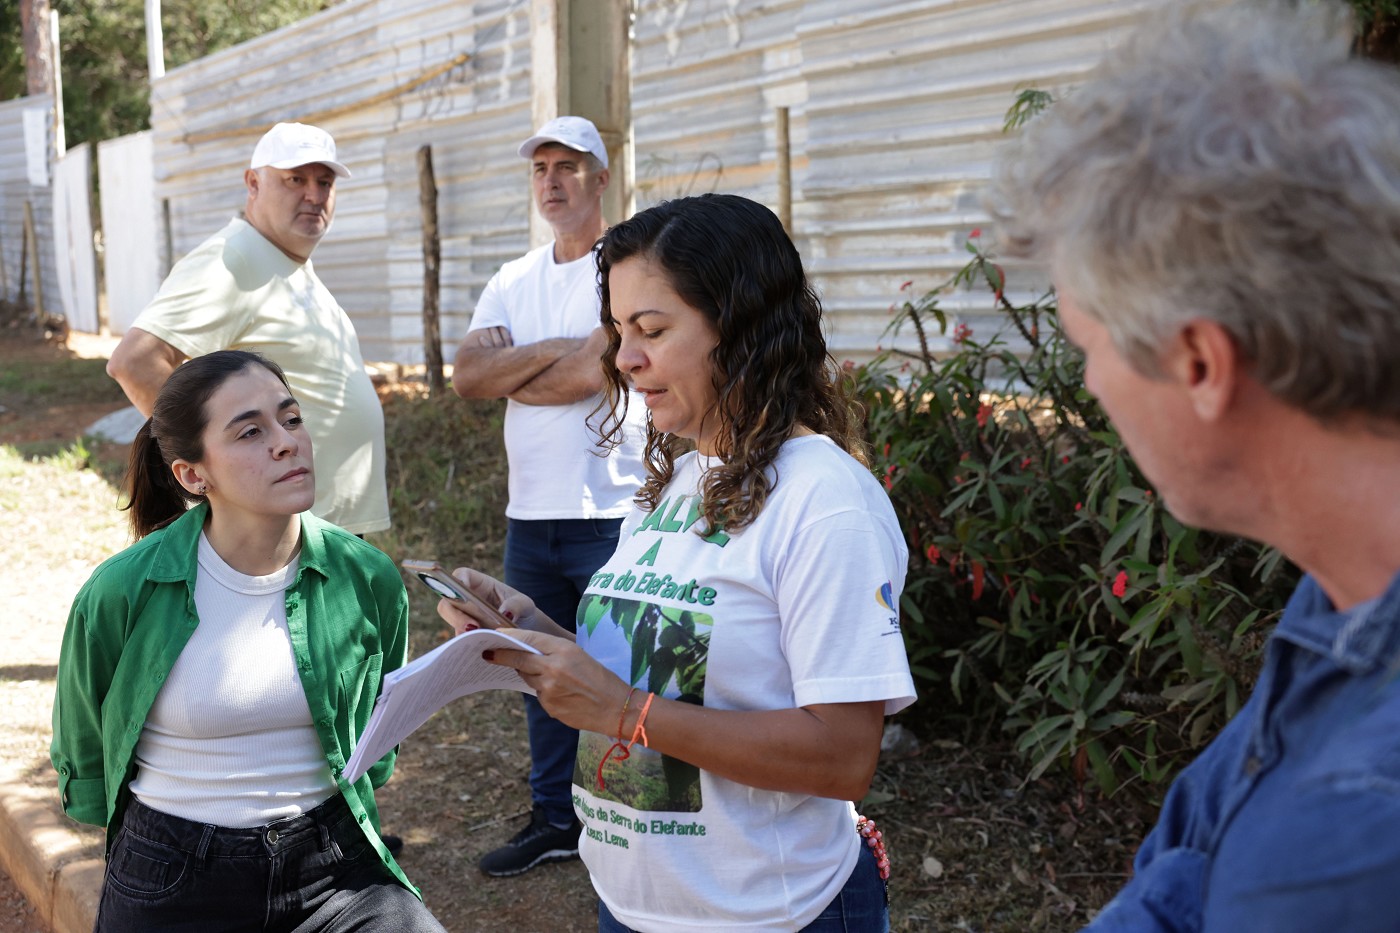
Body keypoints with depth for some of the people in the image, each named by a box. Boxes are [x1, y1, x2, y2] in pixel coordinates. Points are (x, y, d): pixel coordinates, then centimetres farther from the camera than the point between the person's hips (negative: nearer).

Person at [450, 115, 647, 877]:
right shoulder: (514, 281, 13)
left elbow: (593, 373, -20)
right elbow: (465, 377, 0)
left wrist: (510, 375, -4)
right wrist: (554, 349, -12)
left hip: (611, 513, -7)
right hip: (530, 512, 7)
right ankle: (553, 819, 31)